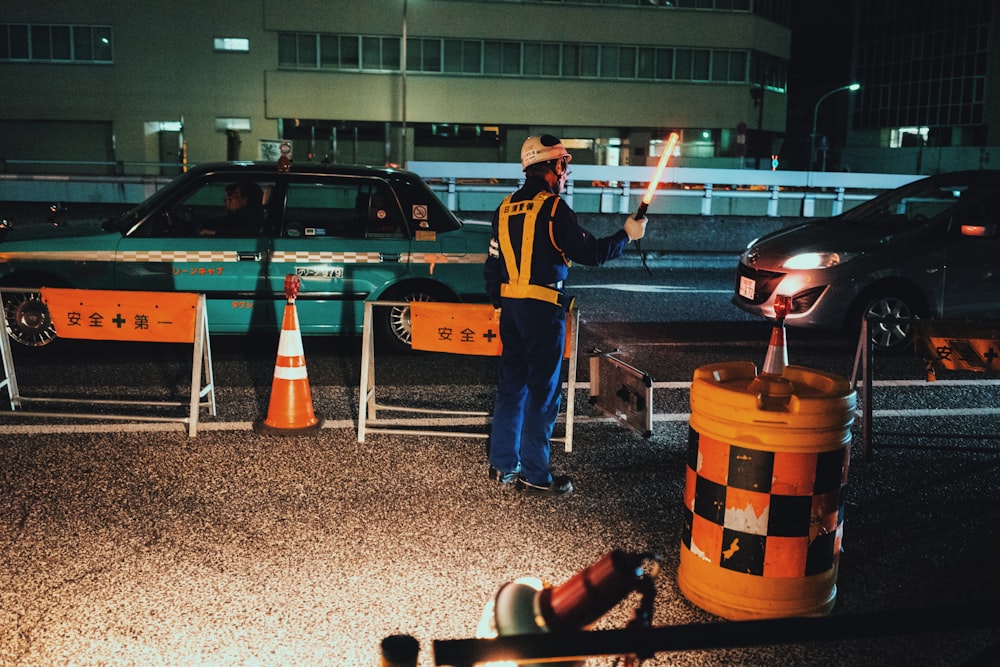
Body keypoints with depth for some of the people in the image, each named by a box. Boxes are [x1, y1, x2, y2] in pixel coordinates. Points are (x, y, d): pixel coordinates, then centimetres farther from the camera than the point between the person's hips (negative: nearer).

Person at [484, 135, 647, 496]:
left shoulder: (506, 208, 12)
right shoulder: (553, 208, -11)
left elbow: (492, 265, 14)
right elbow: (590, 253, -11)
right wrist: (627, 235, 2)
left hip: (510, 306, 8)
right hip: (543, 308, -7)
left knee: (511, 383, 14)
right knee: (543, 391, -1)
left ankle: (503, 464, 20)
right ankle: (534, 474, 4)